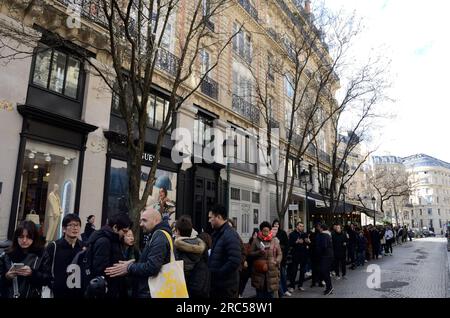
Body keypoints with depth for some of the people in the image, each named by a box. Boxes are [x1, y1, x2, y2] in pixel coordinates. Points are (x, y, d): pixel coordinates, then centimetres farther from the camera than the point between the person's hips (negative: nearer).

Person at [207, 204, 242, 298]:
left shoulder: (230, 235, -18)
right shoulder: (217, 234, 11)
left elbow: (235, 261, -26)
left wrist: (217, 273, -19)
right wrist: (210, 271, 7)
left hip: (227, 285, -9)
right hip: (216, 283, 9)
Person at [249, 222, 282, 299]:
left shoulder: (275, 240, 5)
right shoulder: (256, 240, 1)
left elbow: (279, 254, 9)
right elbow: (251, 253, 3)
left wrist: (276, 261, -9)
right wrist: (259, 252, -14)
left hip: (271, 270, 1)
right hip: (259, 270, -1)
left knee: (270, 292, 7)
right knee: (260, 293, 5)